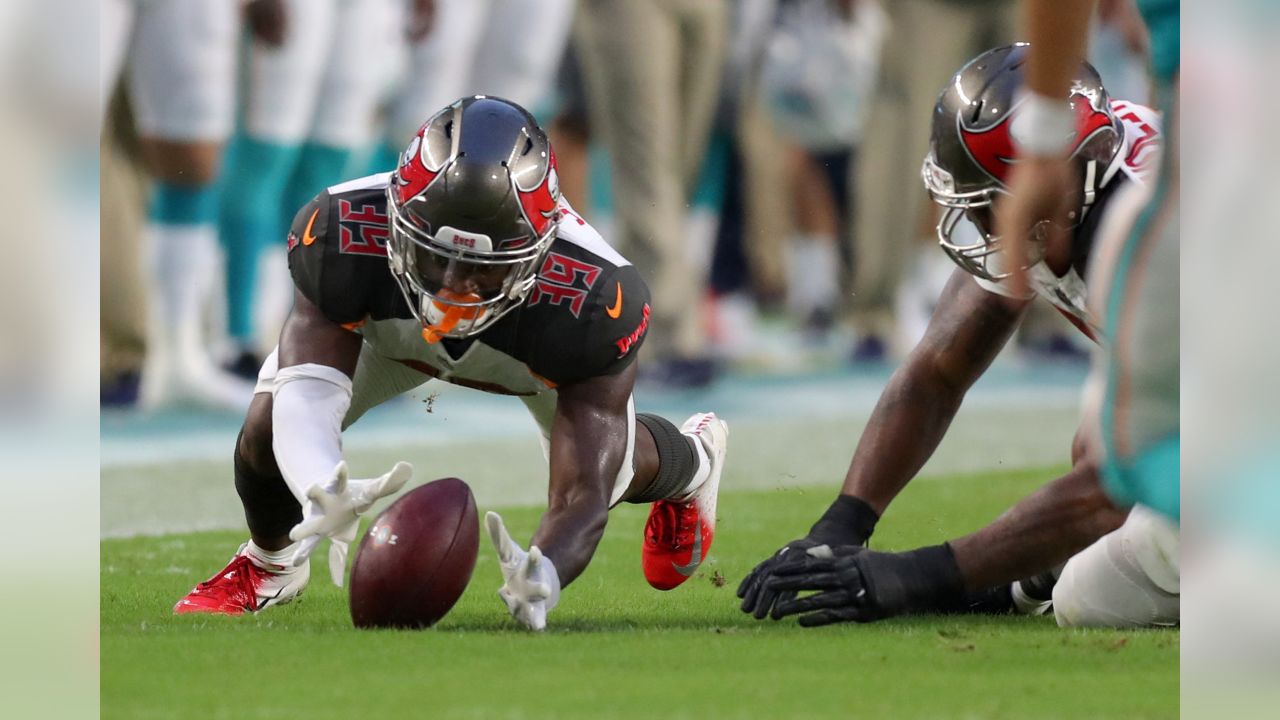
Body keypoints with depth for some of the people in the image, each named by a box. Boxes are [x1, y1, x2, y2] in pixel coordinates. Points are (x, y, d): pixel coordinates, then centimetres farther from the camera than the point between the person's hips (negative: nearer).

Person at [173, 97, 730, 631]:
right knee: (268, 426, -17)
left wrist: (544, 575, -69)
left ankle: (692, 463, 56)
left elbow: (583, 493, -45)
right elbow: (306, 394, -50)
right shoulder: (342, 238, -45)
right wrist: (323, 489, -75)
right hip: (385, 322, 0)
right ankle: (272, 561, 20)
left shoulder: (596, 303, -46)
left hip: (542, 340, 0)